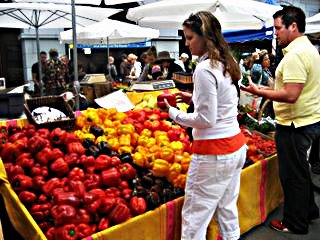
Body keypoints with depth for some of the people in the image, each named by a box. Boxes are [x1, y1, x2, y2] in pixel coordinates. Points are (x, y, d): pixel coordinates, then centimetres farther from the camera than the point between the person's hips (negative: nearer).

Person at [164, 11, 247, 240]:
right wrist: (195, 98, 15)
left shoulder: (204, 69, -18)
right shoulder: (227, 64, 9)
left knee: (195, 216, 3)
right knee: (227, 209, 20)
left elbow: (206, 120, -18)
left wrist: (174, 114, -7)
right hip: (236, 146, 9)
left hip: (214, 153, -9)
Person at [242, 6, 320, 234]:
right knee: (301, 169, 23)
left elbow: (290, 95, -27)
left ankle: (295, 223, 18)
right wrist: (267, 89, 15)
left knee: (292, 174, 3)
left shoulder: (295, 55, -20)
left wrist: (258, 91, -19)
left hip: (295, 125, -10)